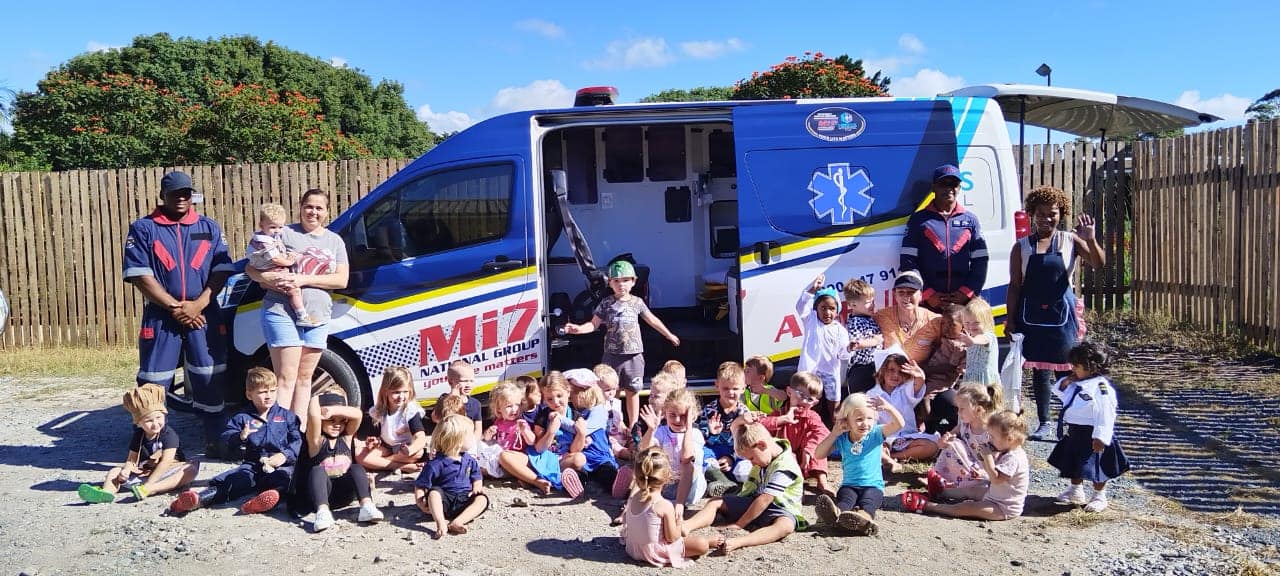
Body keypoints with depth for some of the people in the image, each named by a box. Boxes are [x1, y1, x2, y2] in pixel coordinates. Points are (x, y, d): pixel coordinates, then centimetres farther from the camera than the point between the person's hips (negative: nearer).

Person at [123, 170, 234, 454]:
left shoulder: (209, 228, 11)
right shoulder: (143, 228, 3)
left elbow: (222, 270, 4)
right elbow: (139, 275, -6)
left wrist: (198, 304, -9)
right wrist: (175, 307, -12)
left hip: (204, 314, 2)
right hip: (160, 317, -2)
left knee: (210, 379, 5)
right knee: (153, 383, 0)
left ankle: (214, 442, 17)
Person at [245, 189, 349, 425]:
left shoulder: (335, 241, 12)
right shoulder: (285, 234, 1)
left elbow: (342, 280, 1)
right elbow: (251, 268, 1)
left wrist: (304, 279, -12)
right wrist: (270, 279, -21)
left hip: (318, 317, 4)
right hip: (282, 312, -4)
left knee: (304, 377, 11)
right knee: (286, 378, -7)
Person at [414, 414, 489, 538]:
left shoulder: (470, 460, 8)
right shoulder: (435, 464, -8)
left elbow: (476, 479, 18)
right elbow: (419, 487, -4)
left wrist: (477, 489, -4)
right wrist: (421, 504, -20)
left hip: (464, 501, 3)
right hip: (443, 502, -3)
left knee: (482, 499, -22)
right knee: (434, 492, -31)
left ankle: (456, 522, -42)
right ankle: (441, 523, -48)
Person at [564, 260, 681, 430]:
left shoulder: (637, 302, 5)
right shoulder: (606, 303, 0)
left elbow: (652, 320, 17)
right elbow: (594, 324, -1)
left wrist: (669, 335, 26)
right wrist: (578, 328, -20)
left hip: (634, 354, 2)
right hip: (612, 354, -1)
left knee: (633, 391, 9)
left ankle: (633, 426, 20)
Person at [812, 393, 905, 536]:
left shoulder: (875, 434, 3)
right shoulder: (841, 439, 5)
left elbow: (899, 424, -10)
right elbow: (819, 454, -3)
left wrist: (888, 407, -28)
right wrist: (835, 433, -9)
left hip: (873, 485, -1)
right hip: (849, 485, 1)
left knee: (867, 502, -34)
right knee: (845, 498, -33)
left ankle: (864, 517, -69)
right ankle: (836, 513, -67)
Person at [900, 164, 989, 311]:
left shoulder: (970, 220, 15)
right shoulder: (918, 220, 9)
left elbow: (980, 263, 10)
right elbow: (907, 262, 1)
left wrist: (966, 292, -4)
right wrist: (928, 294, -7)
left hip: (964, 302, 2)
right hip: (928, 303, -2)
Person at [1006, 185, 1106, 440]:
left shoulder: (1070, 240, 3)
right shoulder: (1021, 247, 3)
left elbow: (1099, 263, -4)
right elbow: (1015, 286, 3)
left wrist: (1090, 240, -21)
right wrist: (1010, 320, -1)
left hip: (1062, 313, -1)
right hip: (1032, 315, 1)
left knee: (1065, 369, 0)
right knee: (1039, 370, 7)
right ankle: (1044, 423, 17)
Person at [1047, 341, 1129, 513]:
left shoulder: (1101, 386, -22)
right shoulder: (1076, 383, 5)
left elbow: (1106, 415, -23)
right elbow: (1059, 392, 21)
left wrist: (1100, 437, -26)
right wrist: (1065, 382, 0)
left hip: (1091, 435, -9)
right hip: (1073, 433, 9)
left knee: (1096, 466, 5)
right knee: (1073, 463, 20)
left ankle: (1100, 497, 21)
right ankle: (1076, 491, 38)